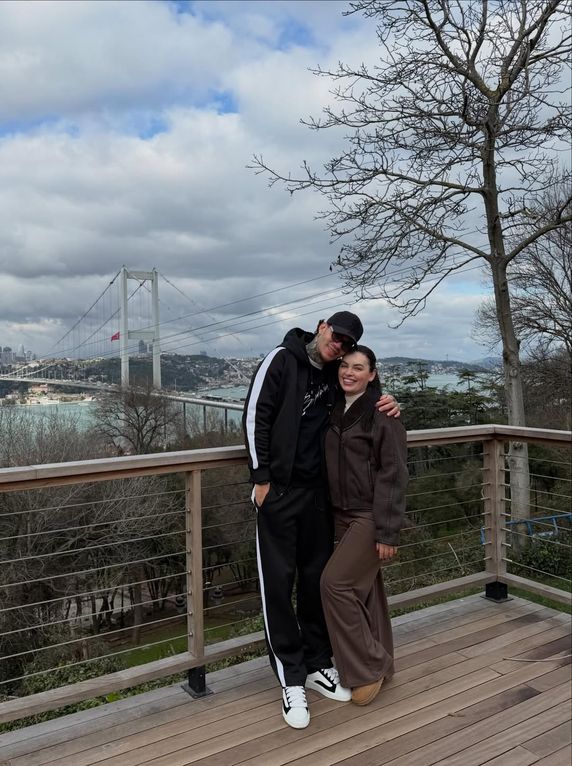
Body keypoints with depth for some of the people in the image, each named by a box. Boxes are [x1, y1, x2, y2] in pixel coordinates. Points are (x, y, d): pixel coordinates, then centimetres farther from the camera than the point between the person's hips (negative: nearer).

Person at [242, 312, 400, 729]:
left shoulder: (337, 376, 8)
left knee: (317, 578, 12)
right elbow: (255, 416, -9)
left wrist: (387, 406, -3)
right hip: (278, 490, -5)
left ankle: (317, 665, 28)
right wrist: (262, 477, -13)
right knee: (279, 582, 0)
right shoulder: (282, 359, -6)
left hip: (318, 492, 5)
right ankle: (291, 679, 12)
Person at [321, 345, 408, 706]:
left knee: (336, 582, -10)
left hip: (372, 516, -7)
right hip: (343, 514, 7)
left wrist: (387, 532, -18)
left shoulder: (383, 414, -14)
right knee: (364, 587, 14)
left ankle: (368, 668, 6)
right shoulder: (336, 411, 7)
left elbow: (393, 475, -16)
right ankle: (379, 664, 30)